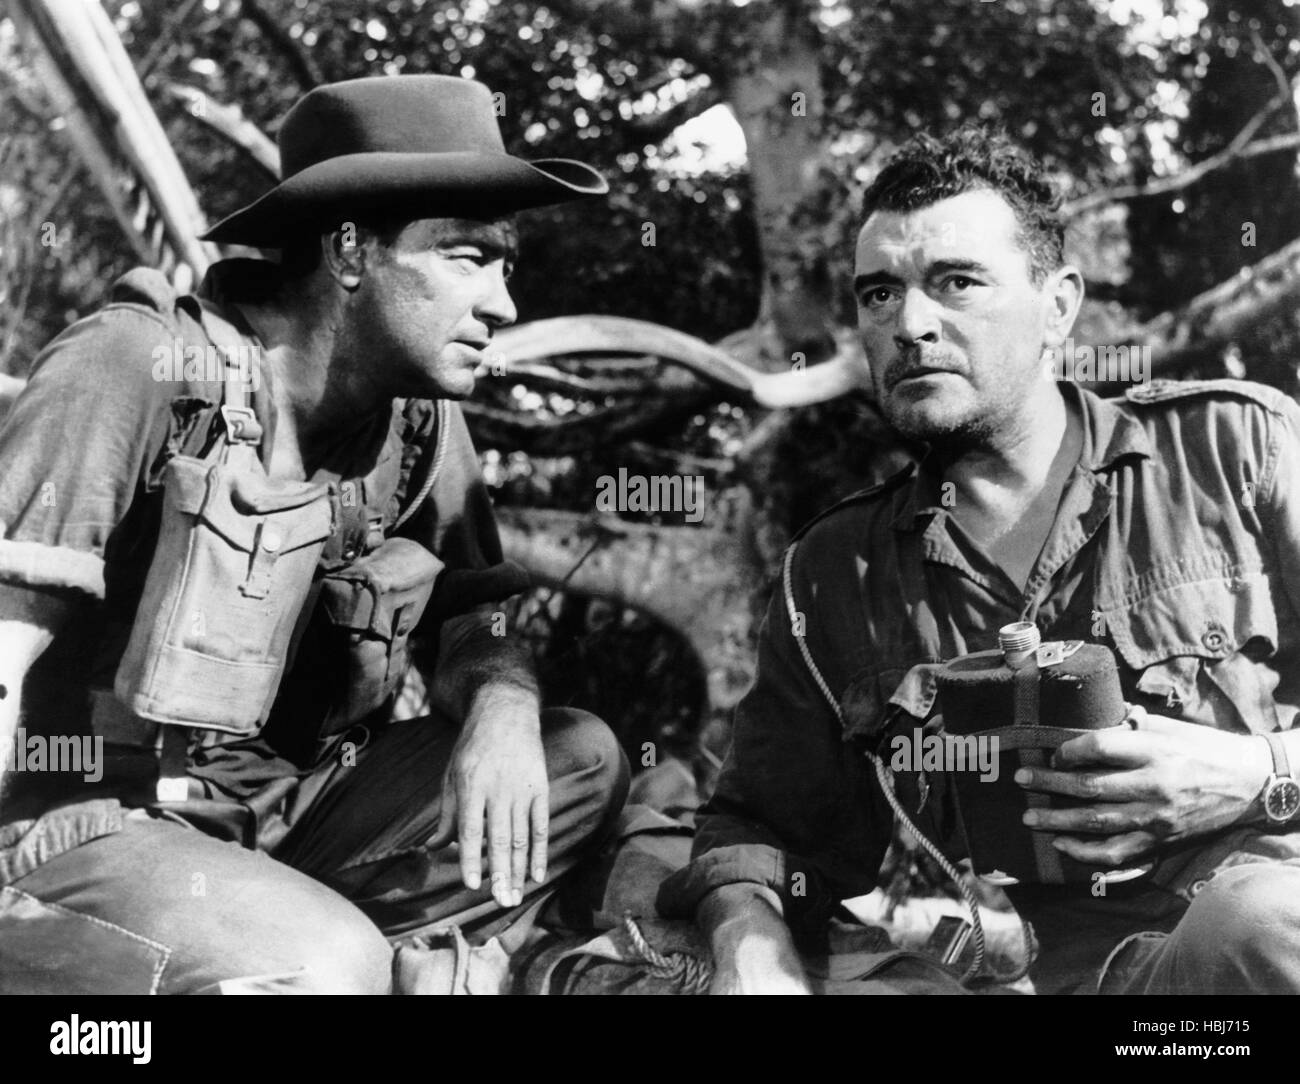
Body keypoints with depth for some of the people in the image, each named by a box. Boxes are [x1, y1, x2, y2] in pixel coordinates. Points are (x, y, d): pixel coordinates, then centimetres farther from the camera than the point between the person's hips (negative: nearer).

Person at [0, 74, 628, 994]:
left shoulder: (421, 416, 2)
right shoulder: (137, 368, -17)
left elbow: (474, 615, 9)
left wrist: (502, 706, -16)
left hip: (274, 808, 8)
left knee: (582, 764, -5)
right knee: (326, 964, -32)